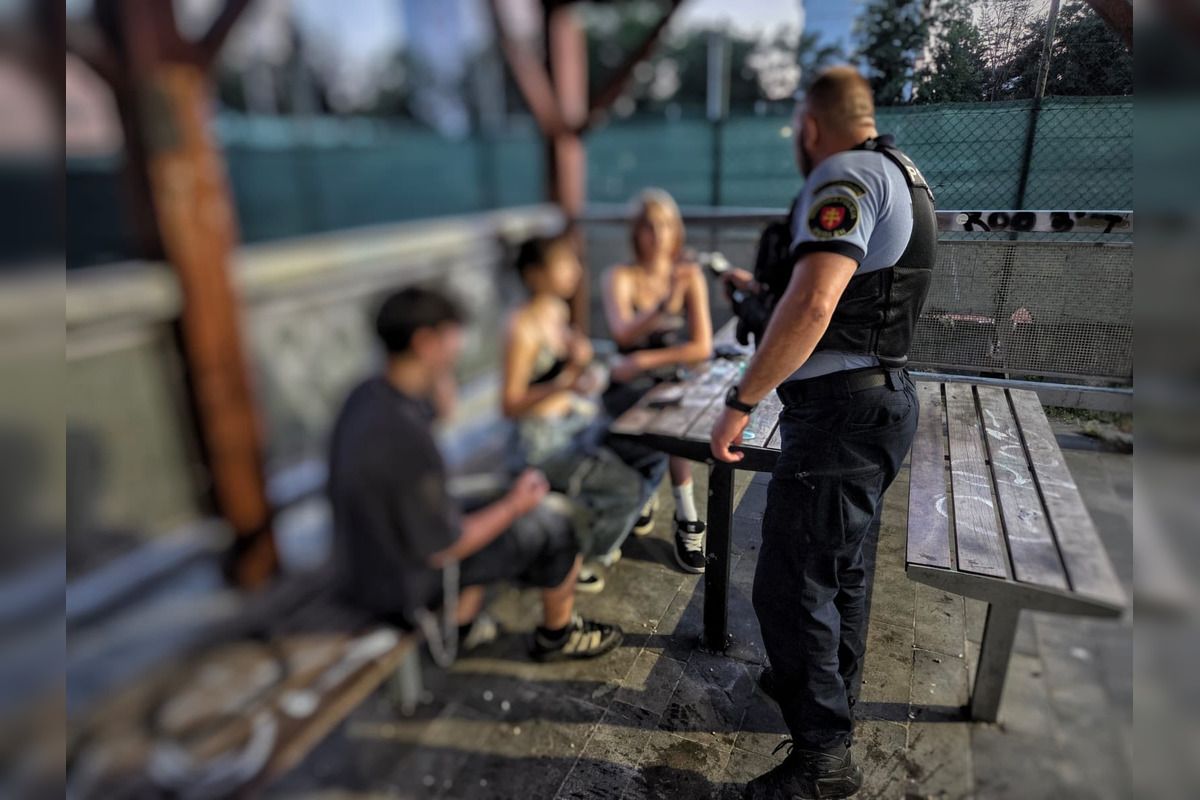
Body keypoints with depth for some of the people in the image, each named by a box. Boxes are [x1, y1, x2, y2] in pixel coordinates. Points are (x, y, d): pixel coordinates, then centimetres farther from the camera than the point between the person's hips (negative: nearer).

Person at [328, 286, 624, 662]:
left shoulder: (366, 394, -6)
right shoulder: (405, 437, -34)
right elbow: (443, 550, -25)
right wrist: (513, 505, -12)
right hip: (403, 592, -9)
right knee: (548, 526, -1)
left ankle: (460, 627, 30)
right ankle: (558, 634, 27)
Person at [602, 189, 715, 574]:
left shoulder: (690, 275, -3)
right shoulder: (620, 276, -8)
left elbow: (702, 347, -9)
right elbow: (623, 334, -27)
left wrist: (644, 360, -17)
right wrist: (666, 305, -42)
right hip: (628, 387, -1)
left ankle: (643, 493, -9)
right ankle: (686, 518, -13)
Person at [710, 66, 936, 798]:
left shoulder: (845, 175, -14)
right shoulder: (900, 170, 18)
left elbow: (813, 306, -30)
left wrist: (740, 402, -23)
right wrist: (763, 289, 36)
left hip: (841, 409, -10)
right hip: (883, 399, 11)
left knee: (791, 582, -2)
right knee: (840, 563, 22)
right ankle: (834, 691, 41)